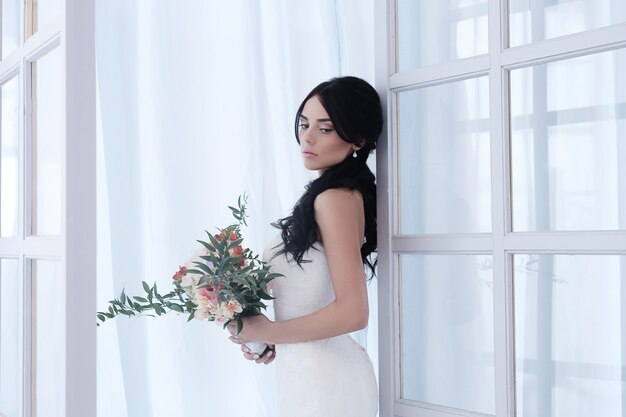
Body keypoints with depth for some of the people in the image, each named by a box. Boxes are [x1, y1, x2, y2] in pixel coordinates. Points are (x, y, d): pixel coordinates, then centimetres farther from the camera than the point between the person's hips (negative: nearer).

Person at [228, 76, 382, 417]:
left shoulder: (335, 197, -17)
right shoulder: (344, 192, 9)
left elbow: (352, 312, -23)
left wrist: (266, 331, -13)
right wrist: (278, 342, 4)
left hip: (322, 379, -9)